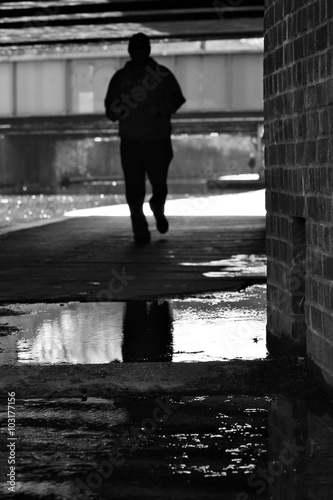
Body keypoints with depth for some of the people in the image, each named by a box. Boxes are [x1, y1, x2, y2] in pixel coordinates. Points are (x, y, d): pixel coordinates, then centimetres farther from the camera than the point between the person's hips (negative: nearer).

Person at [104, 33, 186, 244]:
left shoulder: (162, 74, 9)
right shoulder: (120, 77, 14)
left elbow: (176, 99, 4)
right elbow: (110, 109, 17)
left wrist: (160, 108, -14)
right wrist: (116, 111, -7)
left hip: (158, 140, -1)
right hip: (130, 141, 1)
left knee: (159, 185, -3)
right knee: (134, 189, -6)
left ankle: (159, 211, 30)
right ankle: (140, 230, 1)